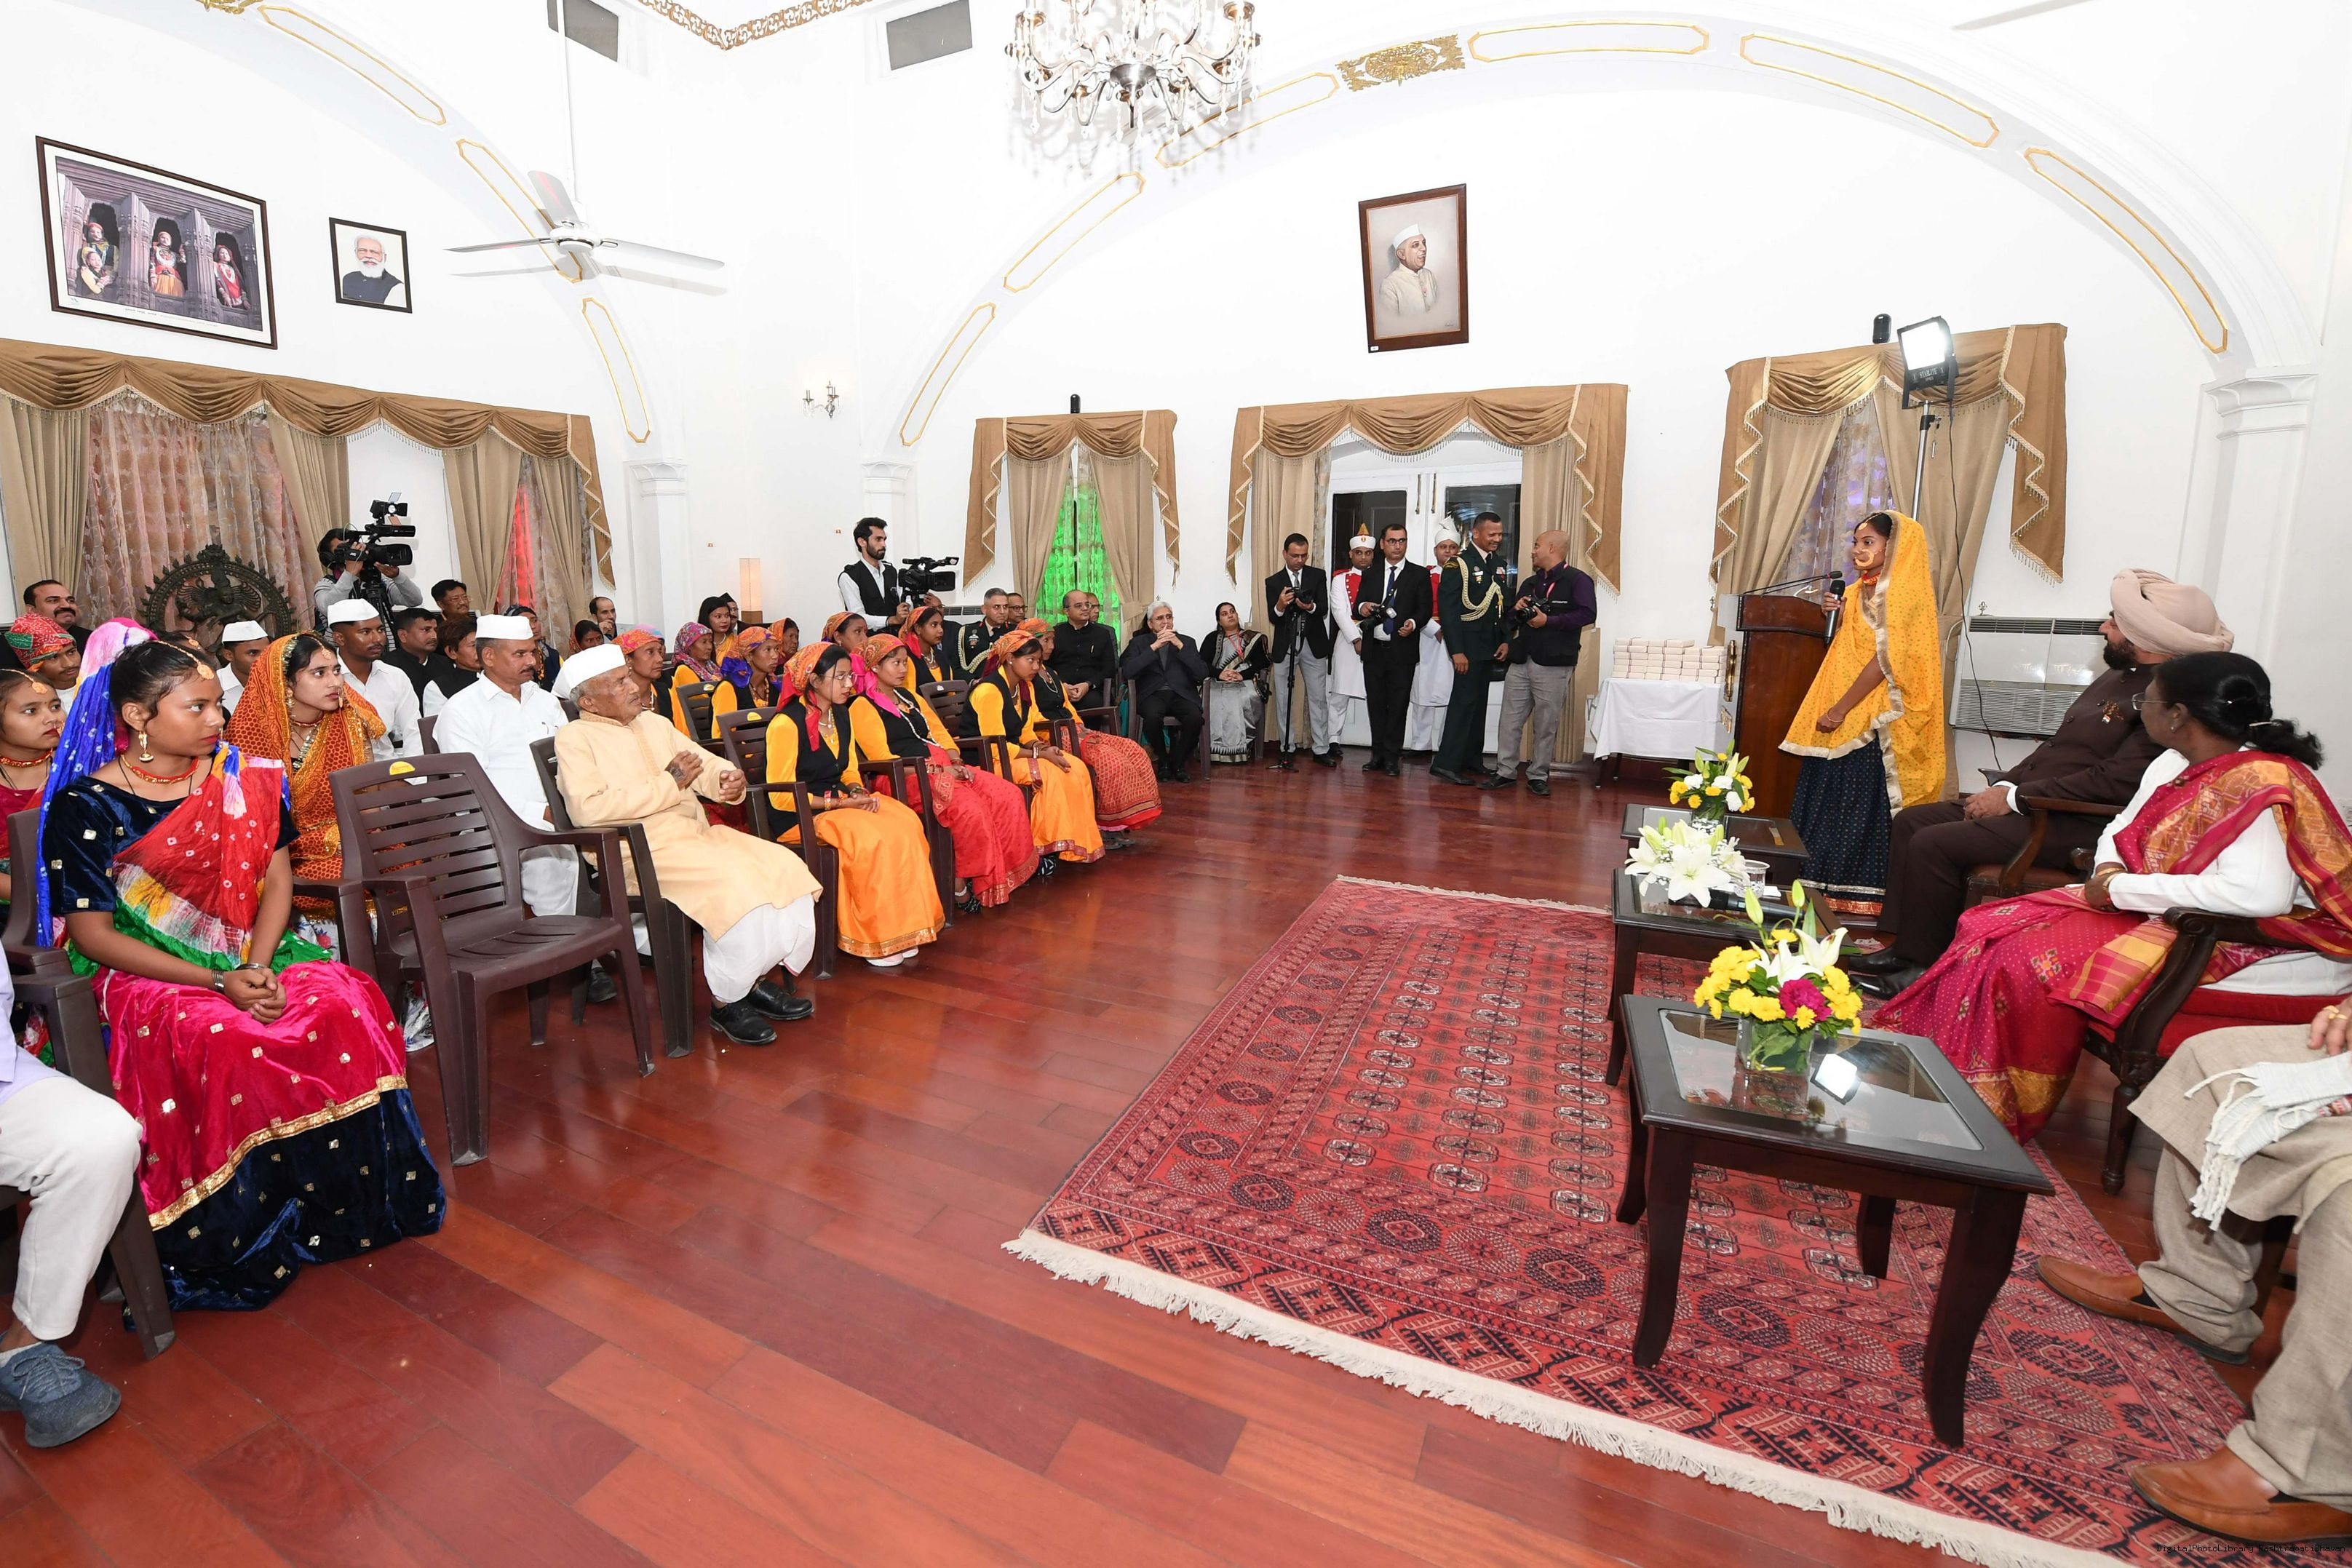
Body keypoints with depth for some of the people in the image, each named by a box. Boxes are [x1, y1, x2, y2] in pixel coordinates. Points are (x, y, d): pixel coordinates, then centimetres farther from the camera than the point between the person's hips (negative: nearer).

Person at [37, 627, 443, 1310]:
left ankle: (351, 1203, -9)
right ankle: (244, 1247, -14)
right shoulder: (85, 807, -5)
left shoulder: (245, 781, 6)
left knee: (348, 1004, -26)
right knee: (226, 1045, -34)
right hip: (145, 975, -3)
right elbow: (93, 934, -8)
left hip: (251, 958, 3)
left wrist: (258, 966, -14)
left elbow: (276, 880, 4)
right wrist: (217, 982, -21)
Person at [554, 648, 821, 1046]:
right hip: (643, 852, -7)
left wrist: (728, 779, -5)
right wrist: (668, 784, -13)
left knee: (786, 869, -14)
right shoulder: (575, 737, -1)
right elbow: (589, 809, -16)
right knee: (736, 885, -30)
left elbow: (705, 763, 20)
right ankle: (726, 1002, -12)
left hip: (700, 834, 7)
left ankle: (762, 978, -2)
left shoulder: (654, 722, 20)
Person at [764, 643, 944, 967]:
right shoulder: (787, 723, -11)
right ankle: (873, 939, -17)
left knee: (906, 823, -21)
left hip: (841, 803, 7)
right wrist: (839, 803, -17)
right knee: (873, 837, -32)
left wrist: (858, 793, -3)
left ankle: (899, 930, -16)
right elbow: (781, 796, -12)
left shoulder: (841, 714, 13)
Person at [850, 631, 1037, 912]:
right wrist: (936, 771, -15)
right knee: (969, 807, -33)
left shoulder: (911, 697, 24)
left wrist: (954, 761, 0)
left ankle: (1004, 874, -8)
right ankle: (962, 886, -20)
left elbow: (939, 732, 22)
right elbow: (881, 757, -9)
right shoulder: (863, 706, 0)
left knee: (1009, 795, -13)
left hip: (942, 768, 8)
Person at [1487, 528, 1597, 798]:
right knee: (1510, 720, 4)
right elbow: (1511, 621, 27)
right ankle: (1506, 772, 11)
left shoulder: (1577, 580, -2)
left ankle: (1538, 776, 11)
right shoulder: (1530, 583, 21)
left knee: (1547, 724, 2)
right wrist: (1516, 610, 4)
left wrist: (1548, 621, -16)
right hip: (1521, 662, 6)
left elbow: (1588, 614, -14)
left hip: (1554, 666, -6)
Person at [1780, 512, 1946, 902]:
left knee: (1858, 804, -5)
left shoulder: (1899, 591, -9)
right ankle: (1823, 880, 18)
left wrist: (1840, 710, -18)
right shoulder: (1859, 591, 17)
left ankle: (1856, 889, 3)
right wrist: (1835, 618, 5)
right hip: (1840, 722, 9)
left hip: (1869, 722, -9)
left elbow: (1887, 660, -17)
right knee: (1827, 800, 10)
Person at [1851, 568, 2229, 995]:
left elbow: (2116, 782, -23)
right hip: (2026, 805, 11)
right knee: (1911, 820, 4)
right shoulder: (2116, 679, 16)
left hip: (2074, 828, -10)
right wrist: (2003, 786, 6)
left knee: (1933, 844, -24)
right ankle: (1903, 945, 5)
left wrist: (2015, 797, -17)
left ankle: (1921, 968, -9)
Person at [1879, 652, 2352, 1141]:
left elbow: (2259, 894, -36)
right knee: (1994, 930, -1)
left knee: (2035, 962, -24)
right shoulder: (2175, 764, 6)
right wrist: (2108, 872, -2)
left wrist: (2121, 888, -26)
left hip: (2237, 942, -9)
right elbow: (2123, 827, 21)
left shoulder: (2259, 784, -22)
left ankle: (2003, 1113, -7)